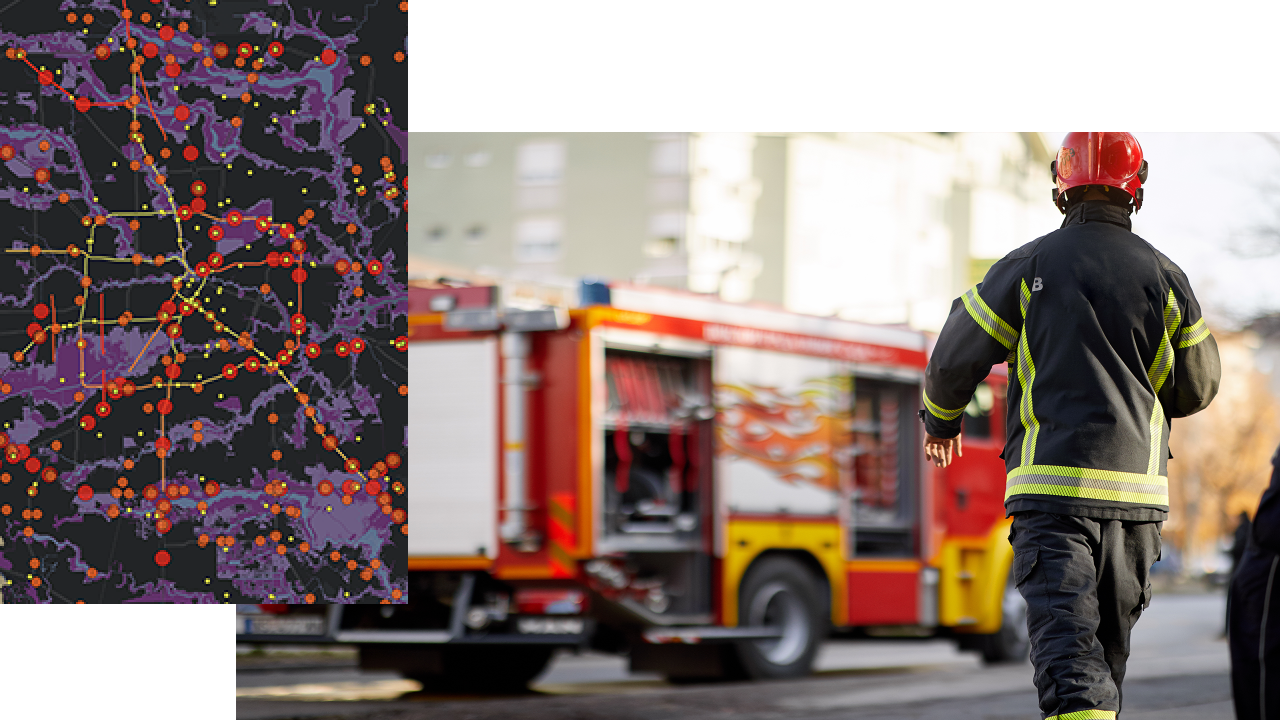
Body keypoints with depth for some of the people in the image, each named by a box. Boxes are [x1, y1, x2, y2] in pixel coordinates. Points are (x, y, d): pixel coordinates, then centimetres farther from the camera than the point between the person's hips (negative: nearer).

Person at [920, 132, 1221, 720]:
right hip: (1137, 491, 3)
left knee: (1067, 650, -12)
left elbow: (954, 361, 5)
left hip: (1052, 487, -3)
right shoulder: (1163, 275, 6)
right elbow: (1197, 388, 16)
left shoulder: (1028, 266, -1)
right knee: (1109, 650, 18)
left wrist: (941, 420, 26)